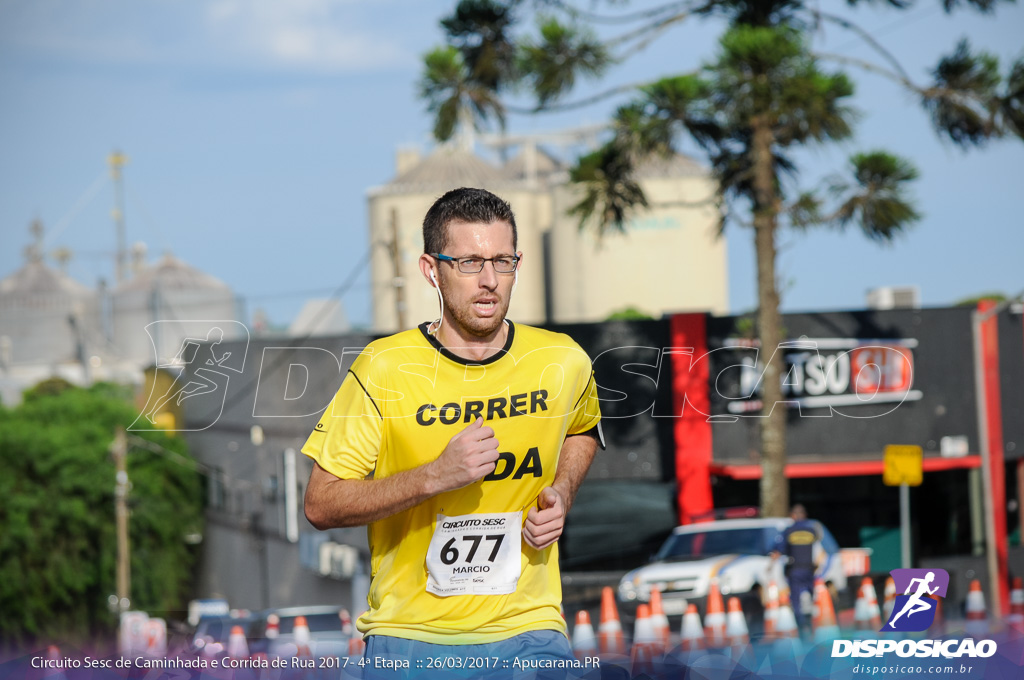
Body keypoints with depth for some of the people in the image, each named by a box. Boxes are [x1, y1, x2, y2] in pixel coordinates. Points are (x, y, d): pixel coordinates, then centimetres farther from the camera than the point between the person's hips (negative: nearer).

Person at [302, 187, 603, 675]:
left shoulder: (563, 363, 1)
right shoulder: (383, 369, -8)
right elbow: (320, 505, -8)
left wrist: (561, 494, 4)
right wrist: (435, 476, -19)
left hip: (526, 632, 2)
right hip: (407, 634, -2)